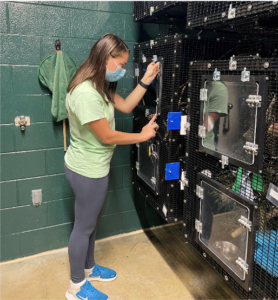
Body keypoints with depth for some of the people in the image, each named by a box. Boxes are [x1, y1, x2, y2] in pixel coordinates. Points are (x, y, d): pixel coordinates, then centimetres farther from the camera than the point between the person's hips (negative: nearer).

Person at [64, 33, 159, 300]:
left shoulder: (99, 86, 5)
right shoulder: (86, 93, -28)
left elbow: (125, 106, 8)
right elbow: (107, 137, -23)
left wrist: (146, 80, 2)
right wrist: (142, 136, -11)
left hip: (93, 167, 10)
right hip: (87, 170, -10)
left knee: (91, 222, 23)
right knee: (84, 227, 7)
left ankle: (88, 268, 44)